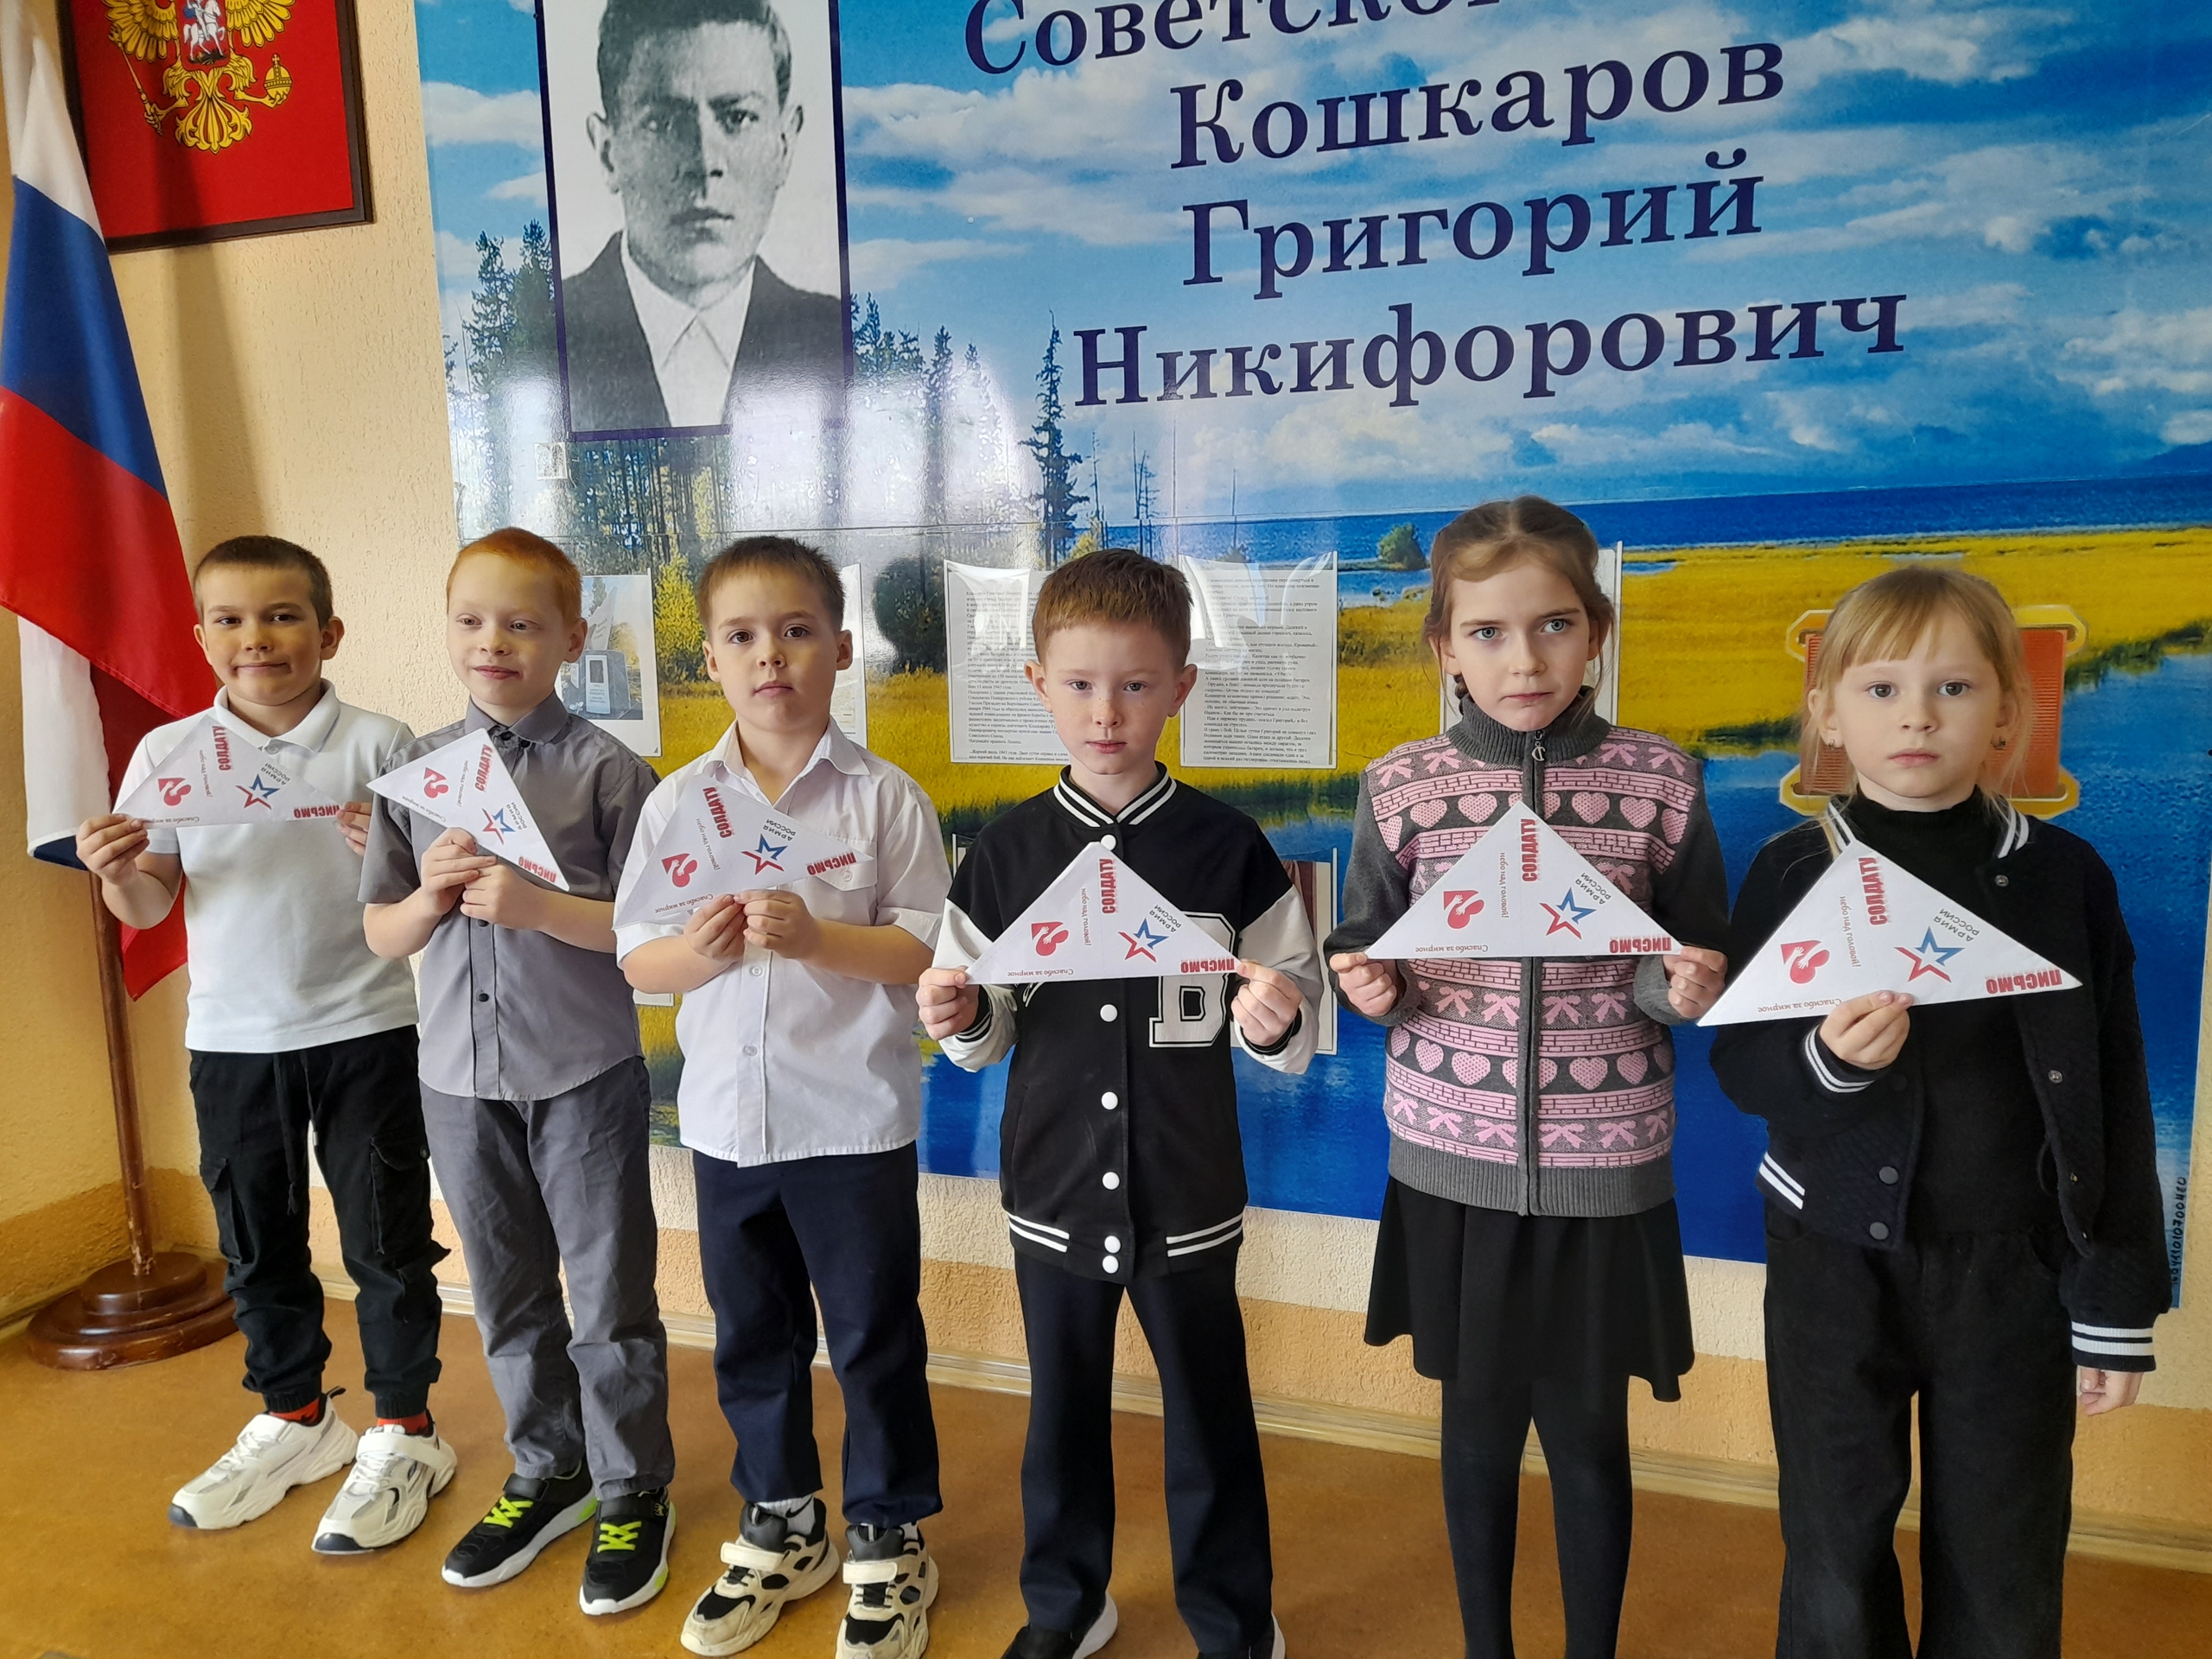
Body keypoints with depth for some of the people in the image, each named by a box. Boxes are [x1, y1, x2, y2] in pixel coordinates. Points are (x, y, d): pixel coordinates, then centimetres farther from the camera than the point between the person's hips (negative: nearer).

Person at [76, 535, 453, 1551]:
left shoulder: (377, 745, -7)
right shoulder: (169, 753, 1)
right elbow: (149, 907, 7)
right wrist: (116, 872, -14)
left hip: (365, 1029, -3)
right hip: (232, 1037, 4)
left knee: (385, 1240, 5)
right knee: (257, 1244, 17)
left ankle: (404, 1433, 22)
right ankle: (293, 1419, 37)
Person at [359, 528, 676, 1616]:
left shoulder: (605, 770, -10)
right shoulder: (415, 770, 4)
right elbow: (382, 935, 8)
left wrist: (536, 905, -24)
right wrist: (433, 896, -13)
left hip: (584, 1075, -4)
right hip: (461, 1076, 5)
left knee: (608, 1291, 7)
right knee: (508, 1294, 18)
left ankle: (633, 1489, 27)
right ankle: (547, 1472, 38)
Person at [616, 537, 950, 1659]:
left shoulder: (885, 798, -7)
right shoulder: (678, 801, 2)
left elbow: (925, 952, -11)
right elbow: (636, 960, 1)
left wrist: (814, 937, -26)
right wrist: (701, 952, -20)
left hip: (855, 1120, -3)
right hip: (726, 1119, 4)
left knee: (874, 1337, 10)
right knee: (751, 1336, 18)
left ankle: (888, 1539, 31)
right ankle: (779, 1526, 40)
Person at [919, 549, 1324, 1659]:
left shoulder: (1226, 846, -9)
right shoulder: (1006, 850, -3)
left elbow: (1292, 1020, -3)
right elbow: (987, 1036, 5)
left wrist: (1276, 1023, -25)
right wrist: (962, 1017, -17)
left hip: (1187, 1193, -2)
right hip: (1053, 1188, 2)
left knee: (1208, 1413, 13)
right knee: (1063, 1408, 20)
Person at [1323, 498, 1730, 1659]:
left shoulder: (1659, 781, -5)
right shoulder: (1401, 787, -4)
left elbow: (1697, 973, 5)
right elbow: (1363, 950, 6)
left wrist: (1685, 989, -17)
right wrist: (1371, 989, -15)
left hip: (1605, 1169, 0)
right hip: (1452, 1161, 1)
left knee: (1589, 1435, 15)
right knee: (1478, 1424, 17)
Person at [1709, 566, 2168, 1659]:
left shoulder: (2063, 875, -2)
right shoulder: (1793, 872, -5)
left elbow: (2112, 1102, 1)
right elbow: (1738, 1065, -6)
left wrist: (2117, 1305, 1)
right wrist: (1827, 1060, -28)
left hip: (2013, 1263, 1)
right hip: (1839, 1255, 0)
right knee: (1838, 1546, 12)